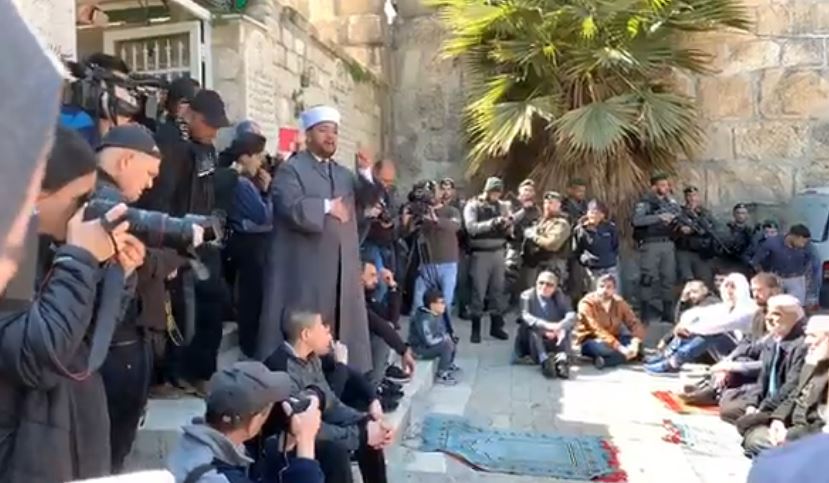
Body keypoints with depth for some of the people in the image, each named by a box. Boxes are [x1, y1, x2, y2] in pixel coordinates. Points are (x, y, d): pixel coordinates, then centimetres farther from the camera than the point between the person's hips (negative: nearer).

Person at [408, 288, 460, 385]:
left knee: (452, 341, 13)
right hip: (420, 349, -10)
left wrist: (446, 337, -8)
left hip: (429, 343, 10)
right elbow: (429, 341, -32)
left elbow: (442, 330, 13)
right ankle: (441, 375, -13)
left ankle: (449, 365, 26)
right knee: (447, 346, -24)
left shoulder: (437, 314, -1)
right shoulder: (424, 319, -30)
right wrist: (445, 338, -17)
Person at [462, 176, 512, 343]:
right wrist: (492, 222, -28)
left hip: (498, 253, 5)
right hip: (480, 254, -4)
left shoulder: (502, 206, 10)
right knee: (478, 291, -2)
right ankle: (475, 329, 6)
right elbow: (471, 227, -19)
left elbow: (509, 231, 8)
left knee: (498, 290, 9)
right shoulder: (473, 206, -4)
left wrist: (508, 224, -15)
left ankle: (496, 326, 20)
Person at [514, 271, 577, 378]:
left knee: (564, 328, -25)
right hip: (532, 341, -1)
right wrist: (546, 326, -39)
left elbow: (571, 315, -17)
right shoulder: (527, 295, -4)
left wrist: (560, 327, -40)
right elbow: (526, 316, -22)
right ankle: (544, 360, -49)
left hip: (555, 340, 1)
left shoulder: (561, 297, 1)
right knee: (532, 328, -31)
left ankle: (562, 359, -45)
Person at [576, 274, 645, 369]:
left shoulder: (619, 303, -3)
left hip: (613, 339, 6)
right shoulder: (587, 304, -18)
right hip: (591, 342, -5)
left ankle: (604, 361, -29)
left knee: (637, 344, -22)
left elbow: (635, 323, -9)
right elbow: (597, 330, -28)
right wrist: (620, 348, -38)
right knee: (602, 347, -39)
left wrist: (635, 343, -31)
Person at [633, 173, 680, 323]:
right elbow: (637, 220, -20)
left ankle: (668, 315, 21)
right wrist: (659, 217, -23)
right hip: (650, 245, -6)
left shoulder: (669, 202, 16)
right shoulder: (645, 202, -6)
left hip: (668, 244, 7)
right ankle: (648, 318, 0)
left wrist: (670, 199, 1)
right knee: (649, 280, -6)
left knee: (669, 279, 11)